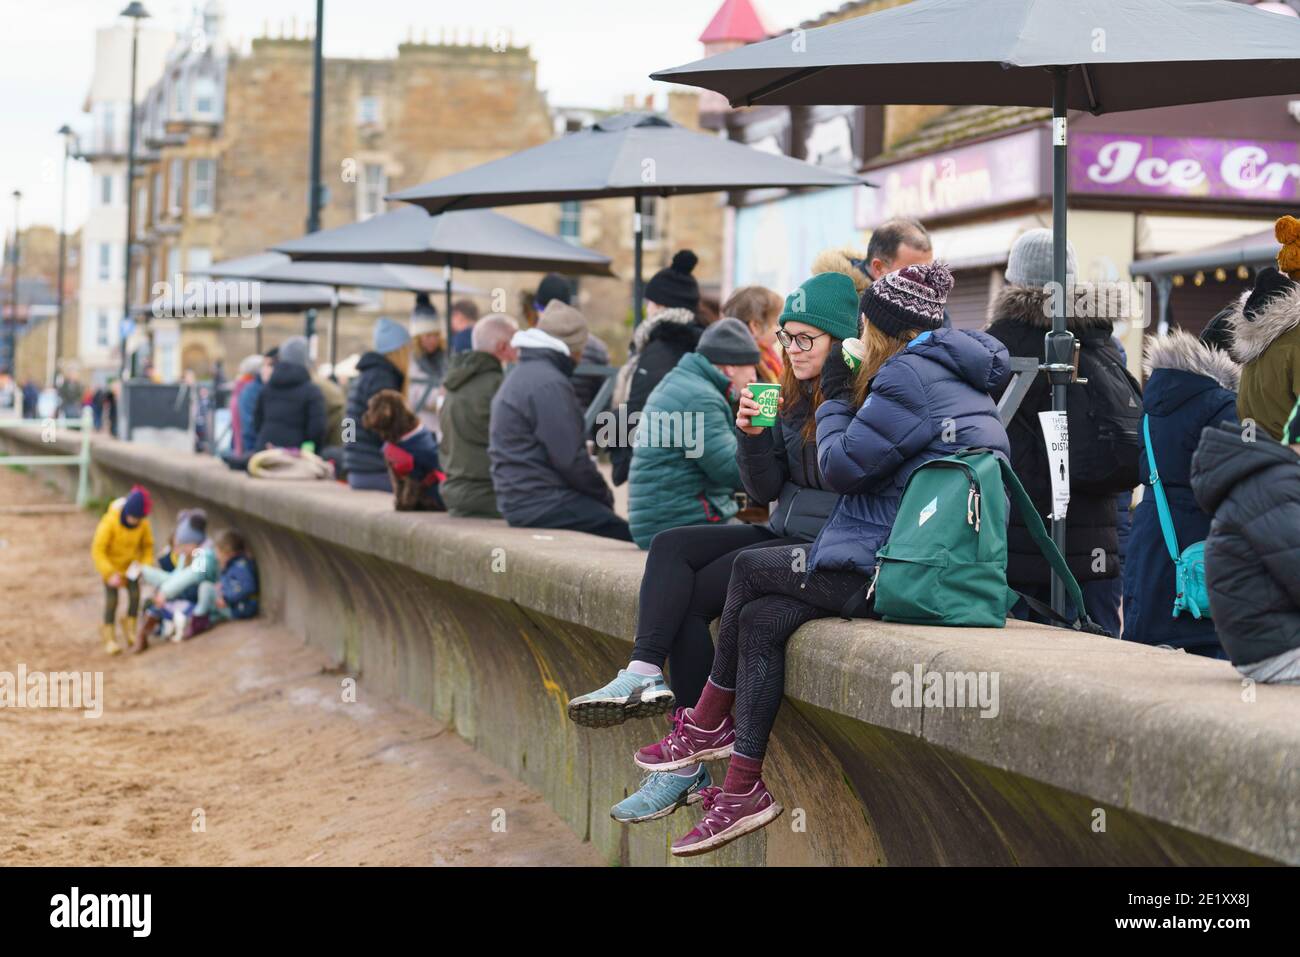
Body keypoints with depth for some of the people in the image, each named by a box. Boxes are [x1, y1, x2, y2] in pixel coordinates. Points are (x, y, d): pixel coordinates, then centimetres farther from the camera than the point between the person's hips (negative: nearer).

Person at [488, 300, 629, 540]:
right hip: (543, 506, -10)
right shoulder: (549, 384, -14)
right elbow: (570, 459, -18)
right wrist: (604, 495, -3)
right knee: (627, 536, -15)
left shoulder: (520, 376, 20)